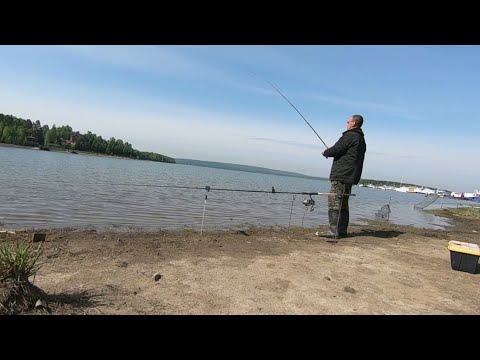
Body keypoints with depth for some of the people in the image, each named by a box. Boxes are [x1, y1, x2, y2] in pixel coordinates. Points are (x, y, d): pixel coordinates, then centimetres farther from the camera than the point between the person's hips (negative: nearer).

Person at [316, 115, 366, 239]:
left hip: (342, 175, -10)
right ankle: (342, 230, 16)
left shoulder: (350, 135, -10)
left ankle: (334, 231, -10)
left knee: (334, 202, -10)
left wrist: (326, 152, 5)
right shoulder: (361, 139, 22)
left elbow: (336, 150, -15)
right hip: (349, 176, 10)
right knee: (343, 203, 13)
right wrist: (330, 152, 17)